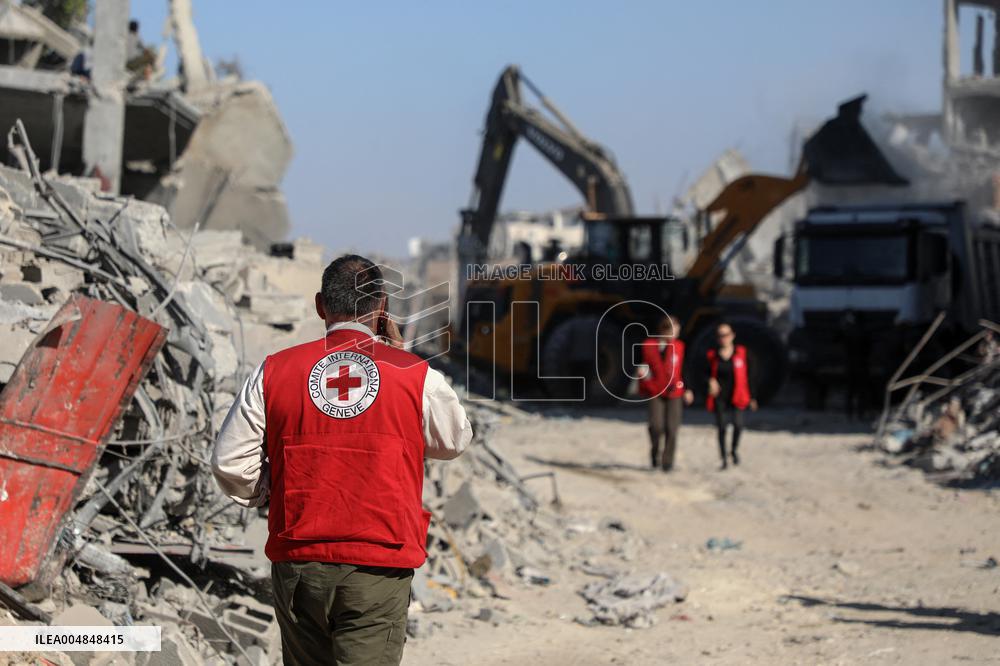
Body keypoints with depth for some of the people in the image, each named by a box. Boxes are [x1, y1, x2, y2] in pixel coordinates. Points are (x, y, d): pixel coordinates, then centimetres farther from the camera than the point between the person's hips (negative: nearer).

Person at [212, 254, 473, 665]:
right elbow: (454, 441, 16)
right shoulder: (417, 376, -3)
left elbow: (229, 462, 1)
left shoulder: (274, 372, 1)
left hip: (298, 565, 3)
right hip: (379, 569, -2)